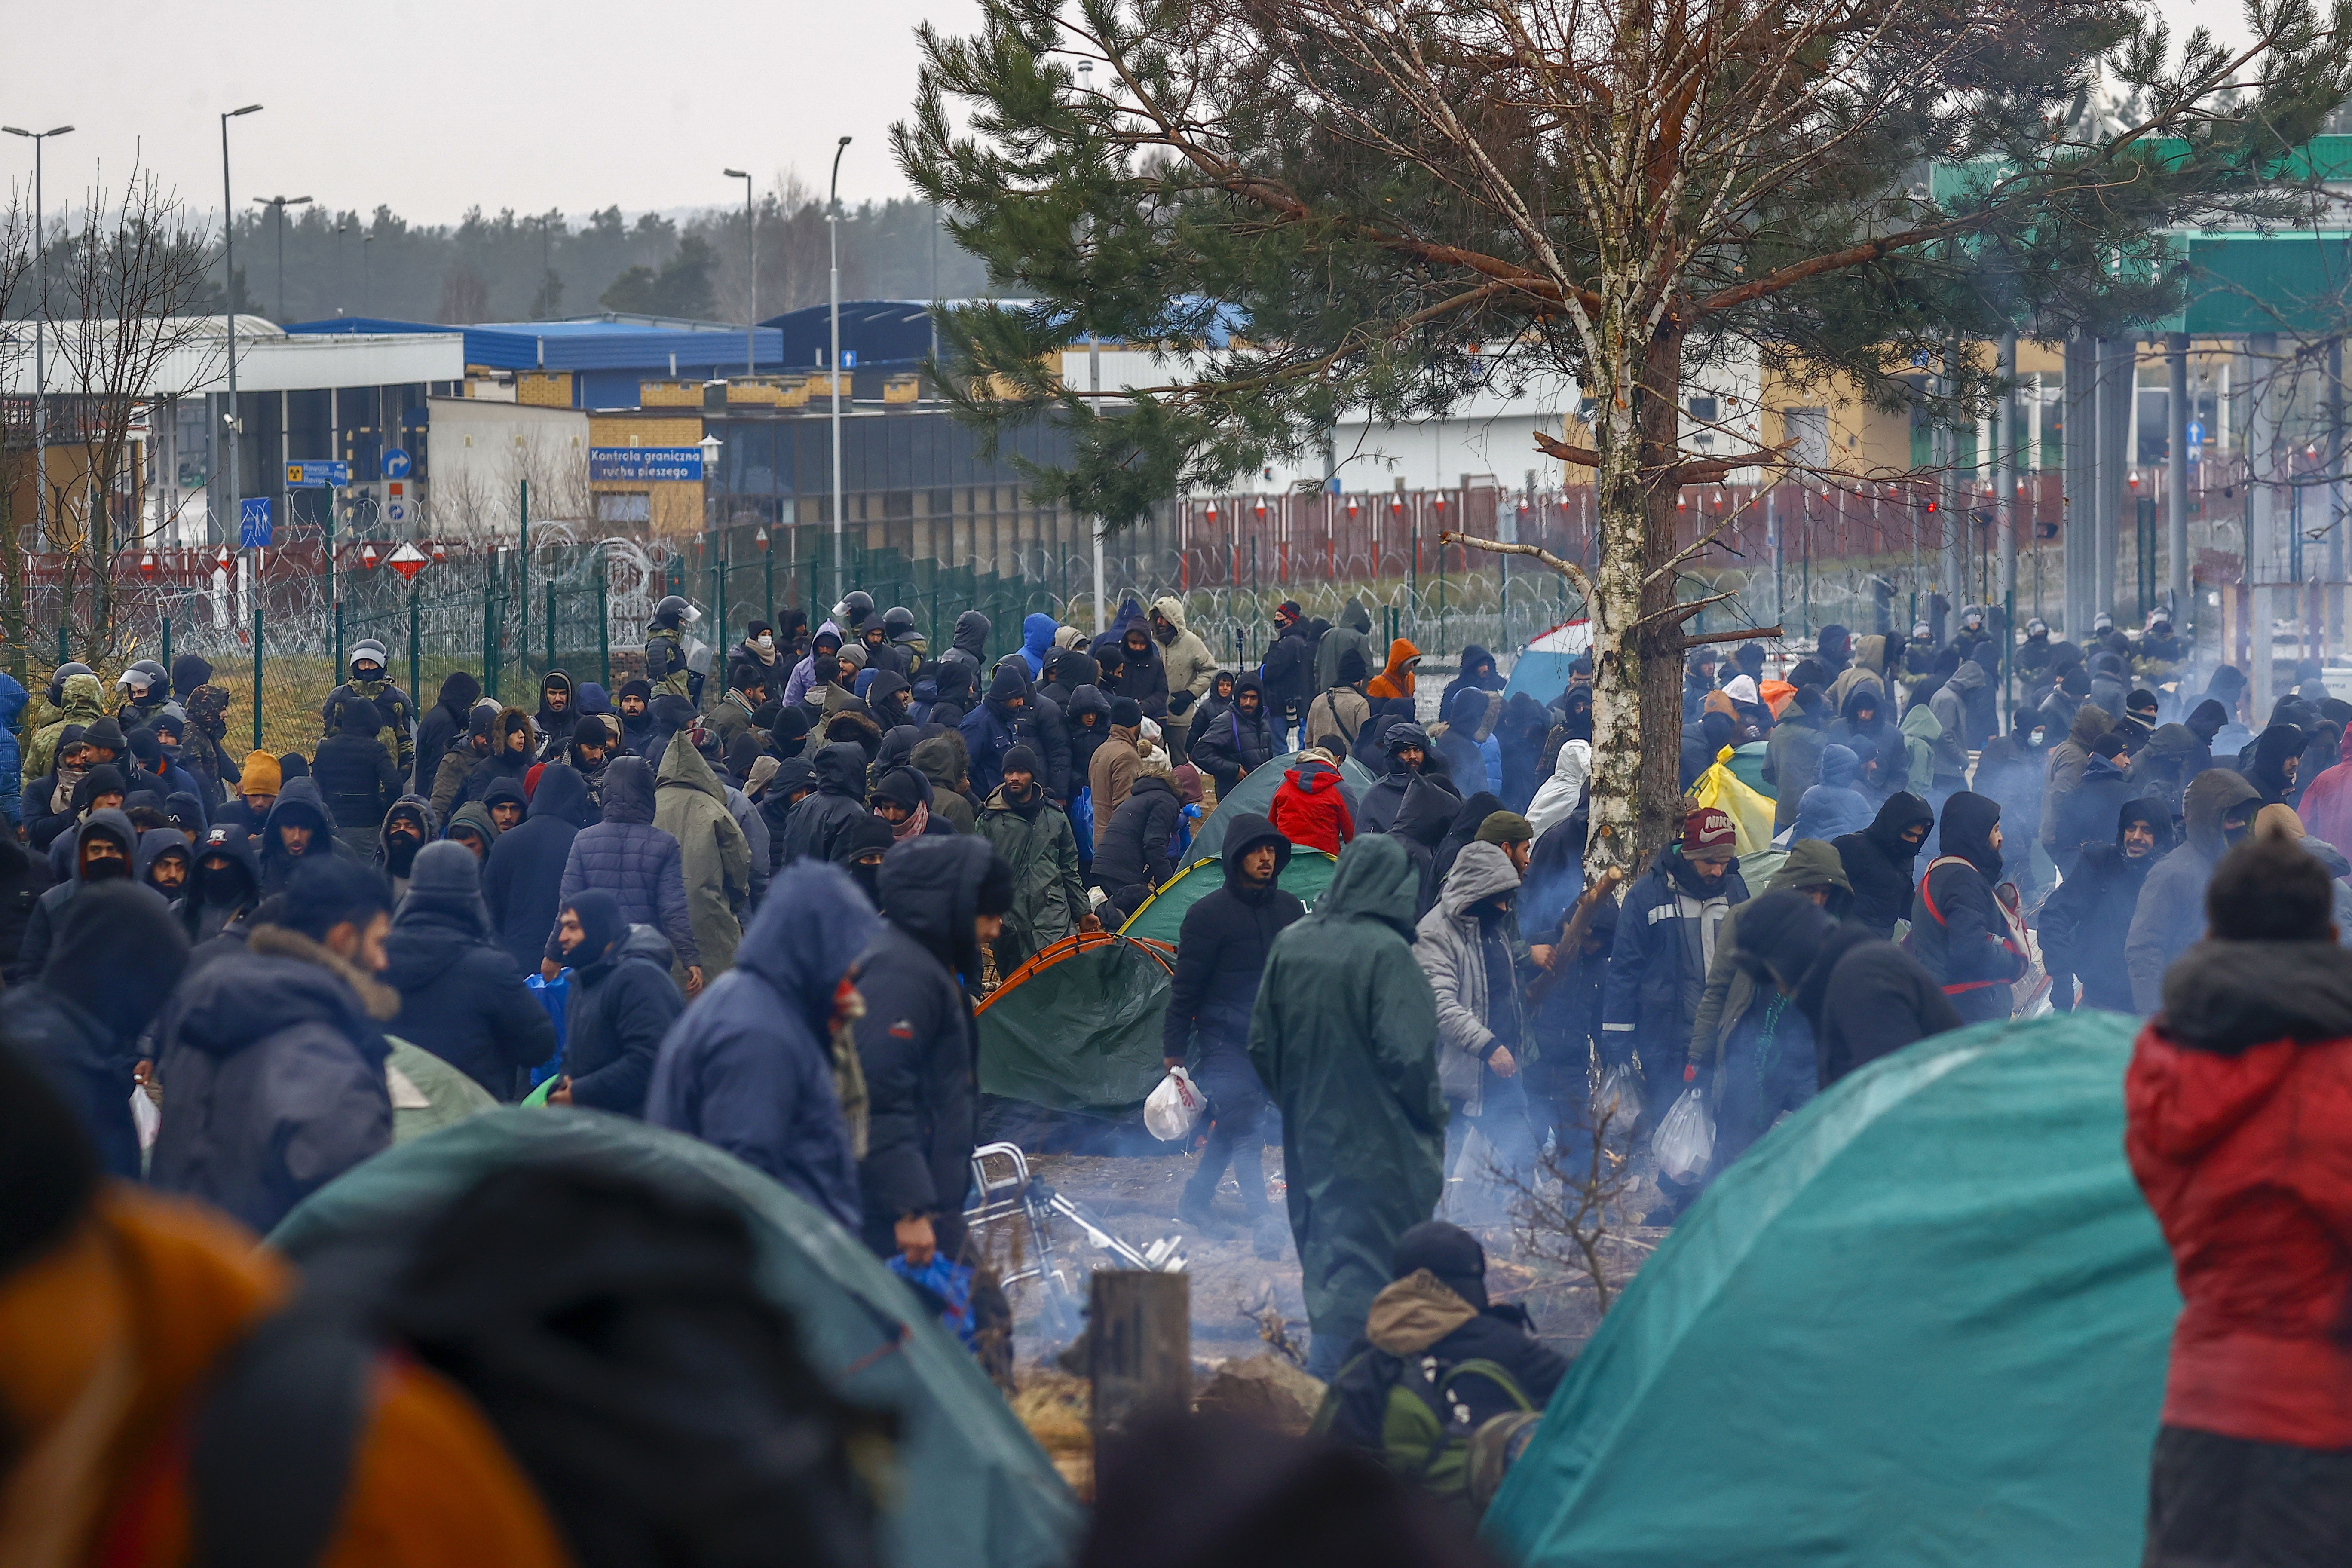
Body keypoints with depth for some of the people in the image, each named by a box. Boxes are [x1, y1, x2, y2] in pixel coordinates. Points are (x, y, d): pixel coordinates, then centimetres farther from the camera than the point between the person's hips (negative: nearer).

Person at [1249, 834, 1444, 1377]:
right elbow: (1407, 1053, -19)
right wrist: (1431, 1122, -5)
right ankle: (1329, 1371, -10)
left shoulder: (1289, 944, 2)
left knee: (1324, 1258, 18)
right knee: (1364, 1263, -2)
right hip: (1376, 1143, -7)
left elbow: (1261, 1046, 8)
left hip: (1309, 1133, 7)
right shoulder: (1385, 951, -17)